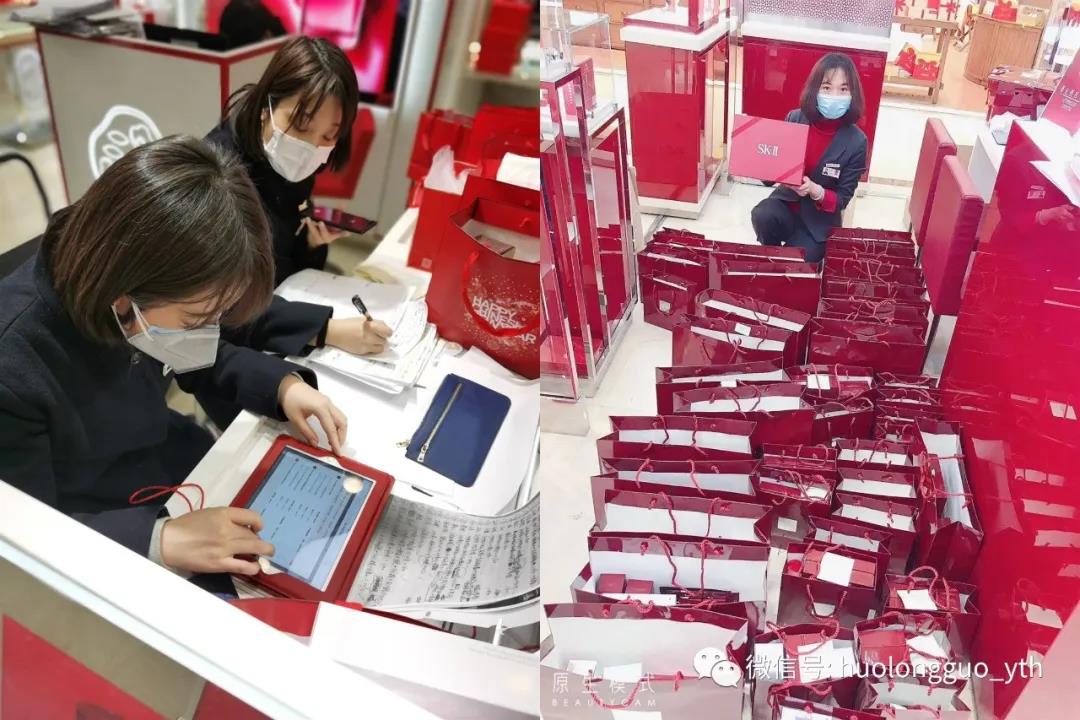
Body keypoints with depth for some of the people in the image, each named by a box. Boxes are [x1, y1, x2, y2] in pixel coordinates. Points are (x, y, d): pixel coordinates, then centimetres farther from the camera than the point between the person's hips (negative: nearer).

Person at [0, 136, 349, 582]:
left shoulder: (143, 311, -17)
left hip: (184, 465, 6)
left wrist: (284, 384, -10)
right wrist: (160, 540, -39)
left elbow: (199, 362, 6)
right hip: (106, 553, -6)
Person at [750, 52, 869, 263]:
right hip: (787, 201, 1)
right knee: (762, 216, -31)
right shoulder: (794, 119, -10)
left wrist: (816, 191, -29)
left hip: (819, 219, -1)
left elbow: (842, 199, -9)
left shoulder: (856, 141, -15)